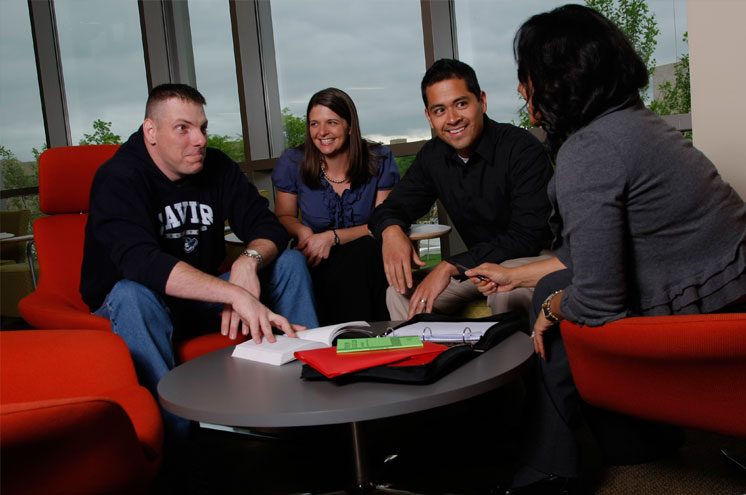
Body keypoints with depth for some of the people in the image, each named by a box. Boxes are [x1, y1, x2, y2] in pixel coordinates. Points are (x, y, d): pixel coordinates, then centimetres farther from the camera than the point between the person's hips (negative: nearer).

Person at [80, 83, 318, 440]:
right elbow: (140, 262, -38)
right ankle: (175, 436, -38)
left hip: (201, 300, 5)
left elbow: (268, 226, -7)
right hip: (134, 305, -5)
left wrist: (249, 261, -33)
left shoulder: (217, 166, -3)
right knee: (133, 293, -39)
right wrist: (237, 294, -48)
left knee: (290, 262, -9)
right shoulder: (119, 179, -21)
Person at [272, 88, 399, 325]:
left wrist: (333, 237, -16)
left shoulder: (379, 161, -3)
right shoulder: (292, 163, -1)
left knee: (364, 250, -36)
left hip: (365, 259, 0)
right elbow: (284, 216, 13)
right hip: (317, 262, 0)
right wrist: (303, 231, -12)